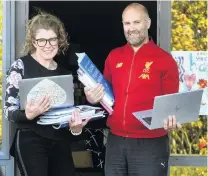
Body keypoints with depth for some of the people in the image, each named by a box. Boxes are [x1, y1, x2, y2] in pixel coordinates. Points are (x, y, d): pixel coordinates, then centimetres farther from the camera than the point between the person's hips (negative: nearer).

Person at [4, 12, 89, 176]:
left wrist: (75, 127, -6)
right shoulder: (21, 66, -4)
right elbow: (9, 110, -7)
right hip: (30, 141, -5)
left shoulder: (65, 73, 12)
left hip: (60, 142, 5)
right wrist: (28, 114, -28)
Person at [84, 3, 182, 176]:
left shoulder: (165, 59, -3)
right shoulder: (114, 56, 9)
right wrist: (94, 97, 0)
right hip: (115, 141, 4)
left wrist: (171, 120, -20)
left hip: (150, 144, -4)